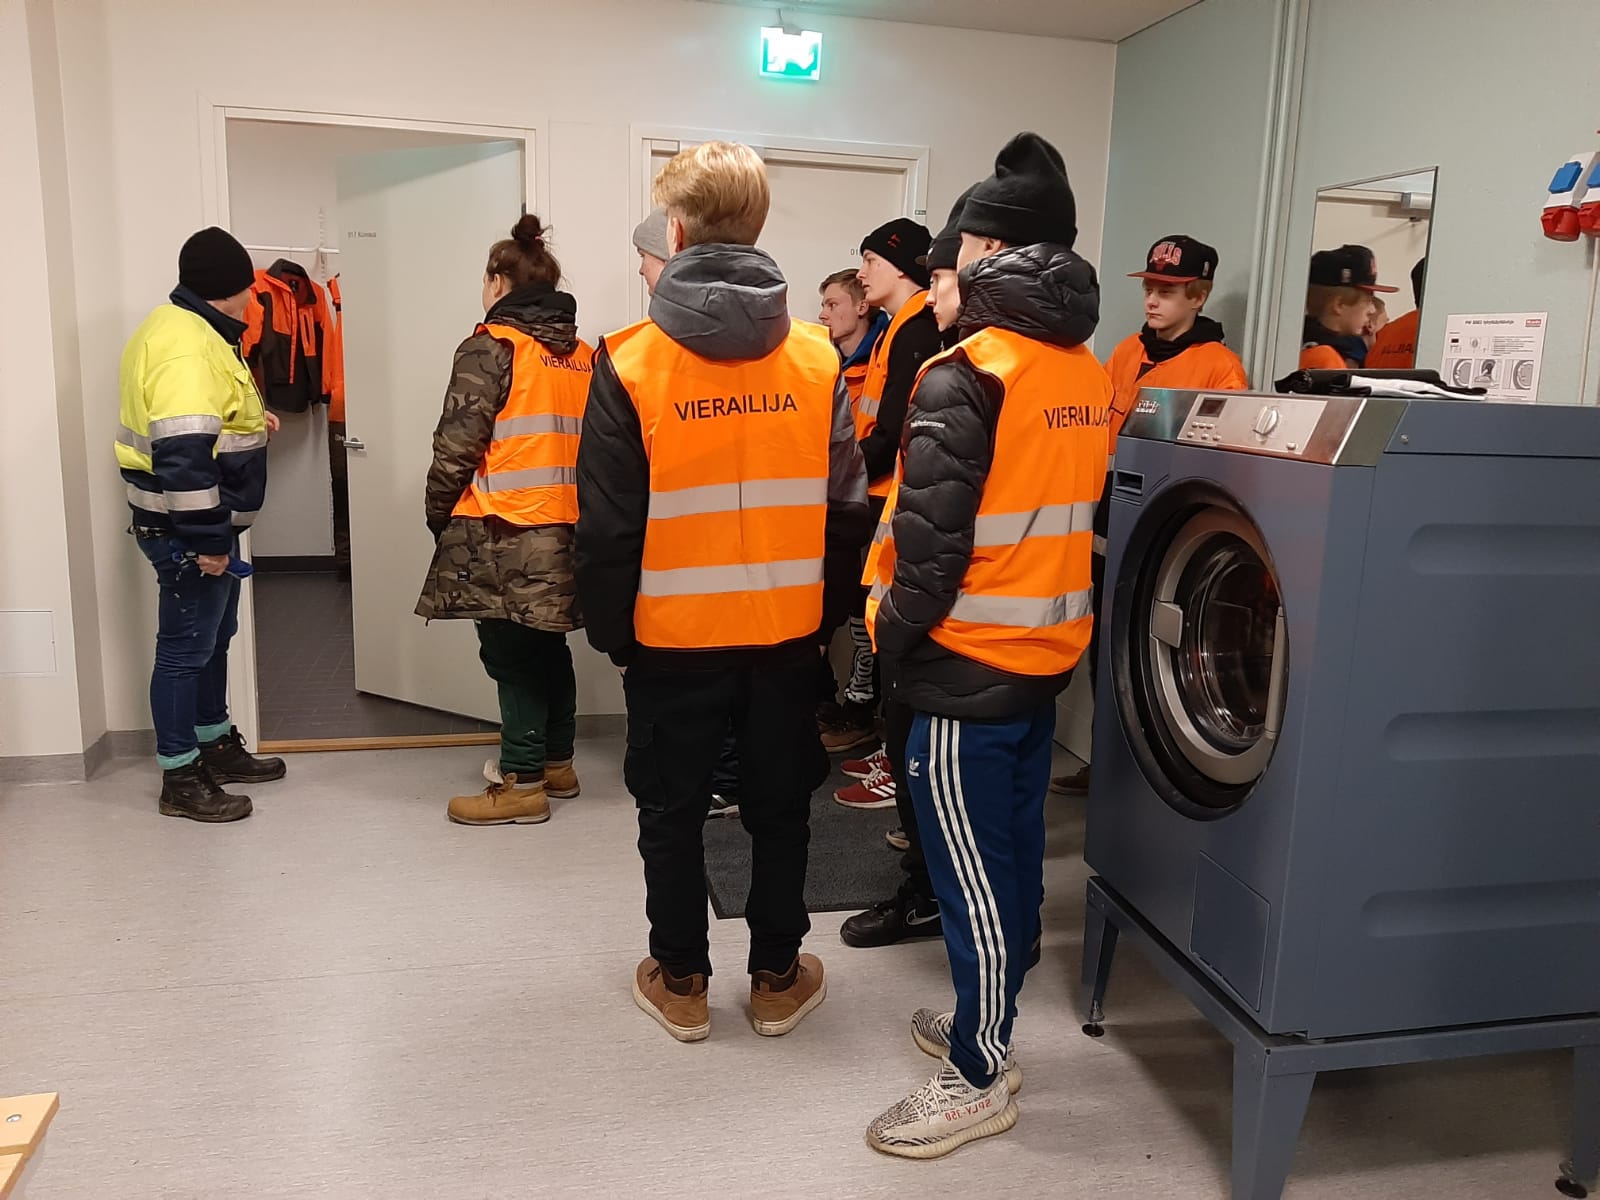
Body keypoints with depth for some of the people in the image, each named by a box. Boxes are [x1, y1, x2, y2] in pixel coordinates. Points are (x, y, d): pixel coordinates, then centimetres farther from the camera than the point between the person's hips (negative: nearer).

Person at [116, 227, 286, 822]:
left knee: (214, 637, 21)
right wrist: (206, 539, -27)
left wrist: (248, 417, 11)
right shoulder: (186, 346, -23)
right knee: (185, 649, -1)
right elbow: (182, 454, -30)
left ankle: (216, 745, 36)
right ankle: (180, 780, 11)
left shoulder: (188, 328, 12)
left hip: (204, 525, 11)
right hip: (185, 531, -11)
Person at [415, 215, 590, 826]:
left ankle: (522, 784, 6)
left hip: (504, 535, -7)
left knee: (512, 655, 0)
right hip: (566, 530, 7)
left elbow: (458, 443, -13)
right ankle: (556, 763, 29)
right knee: (549, 647, 17)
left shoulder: (492, 346, -9)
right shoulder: (583, 355, 10)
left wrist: (438, 511, 0)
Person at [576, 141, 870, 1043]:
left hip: (672, 632, -2)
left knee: (674, 810, 14)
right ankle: (779, 979, 29)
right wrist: (827, 616, 10)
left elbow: (609, 524, -9)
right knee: (779, 806, 16)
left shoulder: (631, 362, -11)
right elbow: (847, 507, -1)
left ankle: (682, 983, 27)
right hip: (786, 628, 3)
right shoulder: (816, 357, -3)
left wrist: (610, 628, 3)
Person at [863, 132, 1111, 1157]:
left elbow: (931, 541, -21)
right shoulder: (1091, 374, 7)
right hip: (1047, 657, 8)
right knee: (1013, 860, 18)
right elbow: (1079, 514, 11)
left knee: (973, 877, 3)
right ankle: (987, 1026, 35)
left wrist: (895, 634, -8)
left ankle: (981, 1081, 18)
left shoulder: (966, 374, -17)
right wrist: (1045, 616, 16)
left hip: (966, 669, -8)